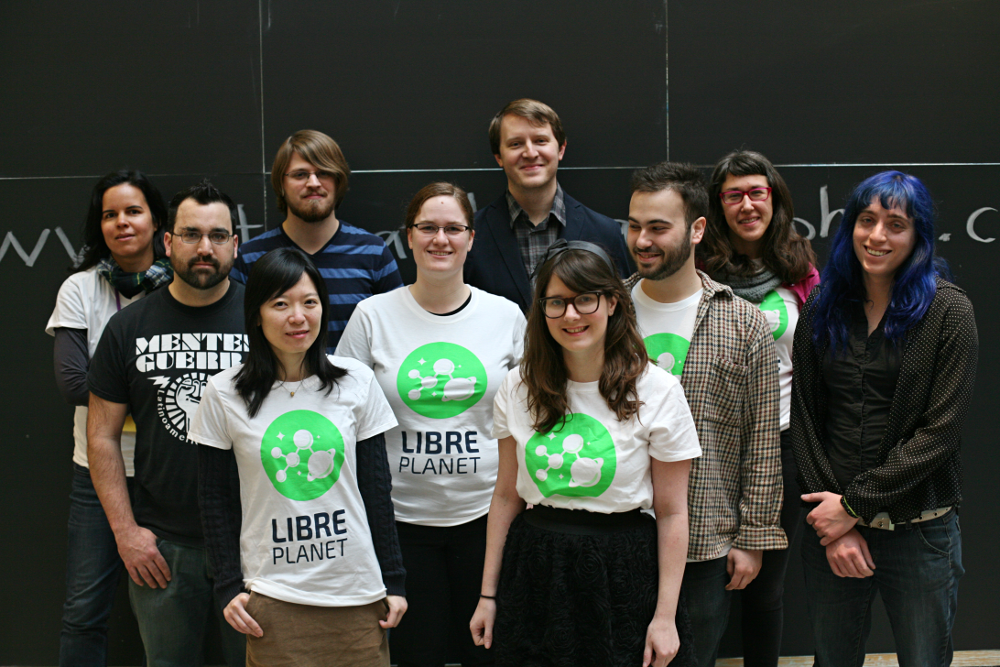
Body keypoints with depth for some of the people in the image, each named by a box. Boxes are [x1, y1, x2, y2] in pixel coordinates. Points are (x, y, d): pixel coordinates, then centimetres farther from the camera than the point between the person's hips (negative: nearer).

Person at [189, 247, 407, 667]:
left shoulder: (357, 381, 0)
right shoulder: (224, 394, -3)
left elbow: (376, 488, 4)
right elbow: (215, 497, 3)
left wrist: (394, 580, 4)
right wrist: (229, 587, -3)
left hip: (357, 590, 2)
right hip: (272, 598, -1)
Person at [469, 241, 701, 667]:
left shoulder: (658, 391, -7)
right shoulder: (519, 388, 3)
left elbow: (671, 513, -6)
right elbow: (507, 496, 8)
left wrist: (665, 617, -9)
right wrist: (488, 594, 6)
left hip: (623, 578, -3)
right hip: (535, 577, 3)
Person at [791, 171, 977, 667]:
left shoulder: (948, 311, -6)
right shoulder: (822, 309, 4)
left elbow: (941, 430, -11)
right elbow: (804, 419, 2)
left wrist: (855, 504, -13)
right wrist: (836, 526, -7)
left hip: (919, 528, -3)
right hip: (830, 524, 3)